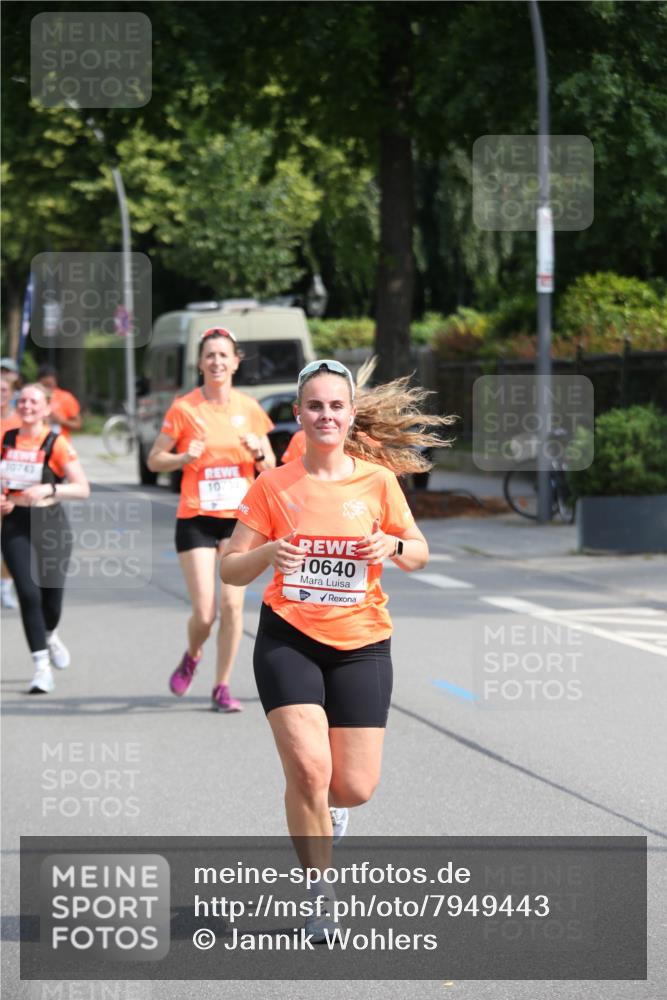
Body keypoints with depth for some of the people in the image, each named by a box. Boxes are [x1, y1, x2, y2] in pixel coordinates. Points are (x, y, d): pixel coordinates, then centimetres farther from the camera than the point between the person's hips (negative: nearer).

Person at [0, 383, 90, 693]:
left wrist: (49, 489, -25)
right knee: (28, 593, -12)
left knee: (51, 595, 4)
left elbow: (83, 489, -11)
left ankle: (50, 636, 41)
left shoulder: (56, 443, -6)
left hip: (50, 522, -1)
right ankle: (41, 665, -6)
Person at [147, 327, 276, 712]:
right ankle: (192, 657, 27)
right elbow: (155, 460, 2)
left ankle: (223, 687, 8)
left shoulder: (249, 408, 5)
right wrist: (186, 457, -16)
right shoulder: (184, 408, -2)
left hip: (240, 518, 2)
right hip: (196, 518, -2)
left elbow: (270, 466, 13)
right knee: (204, 612, -7)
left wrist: (258, 452, -9)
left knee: (232, 604, -6)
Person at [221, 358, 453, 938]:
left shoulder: (377, 481, 0)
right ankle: (319, 895, 2)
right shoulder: (273, 487, -2)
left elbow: (420, 555, 9)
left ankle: (327, 804, 36)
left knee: (355, 788, -4)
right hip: (289, 639, -1)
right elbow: (231, 570, 1)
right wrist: (268, 553, -21)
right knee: (308, 768, -18)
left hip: (361, 645, 1)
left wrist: (393, 545, -14)